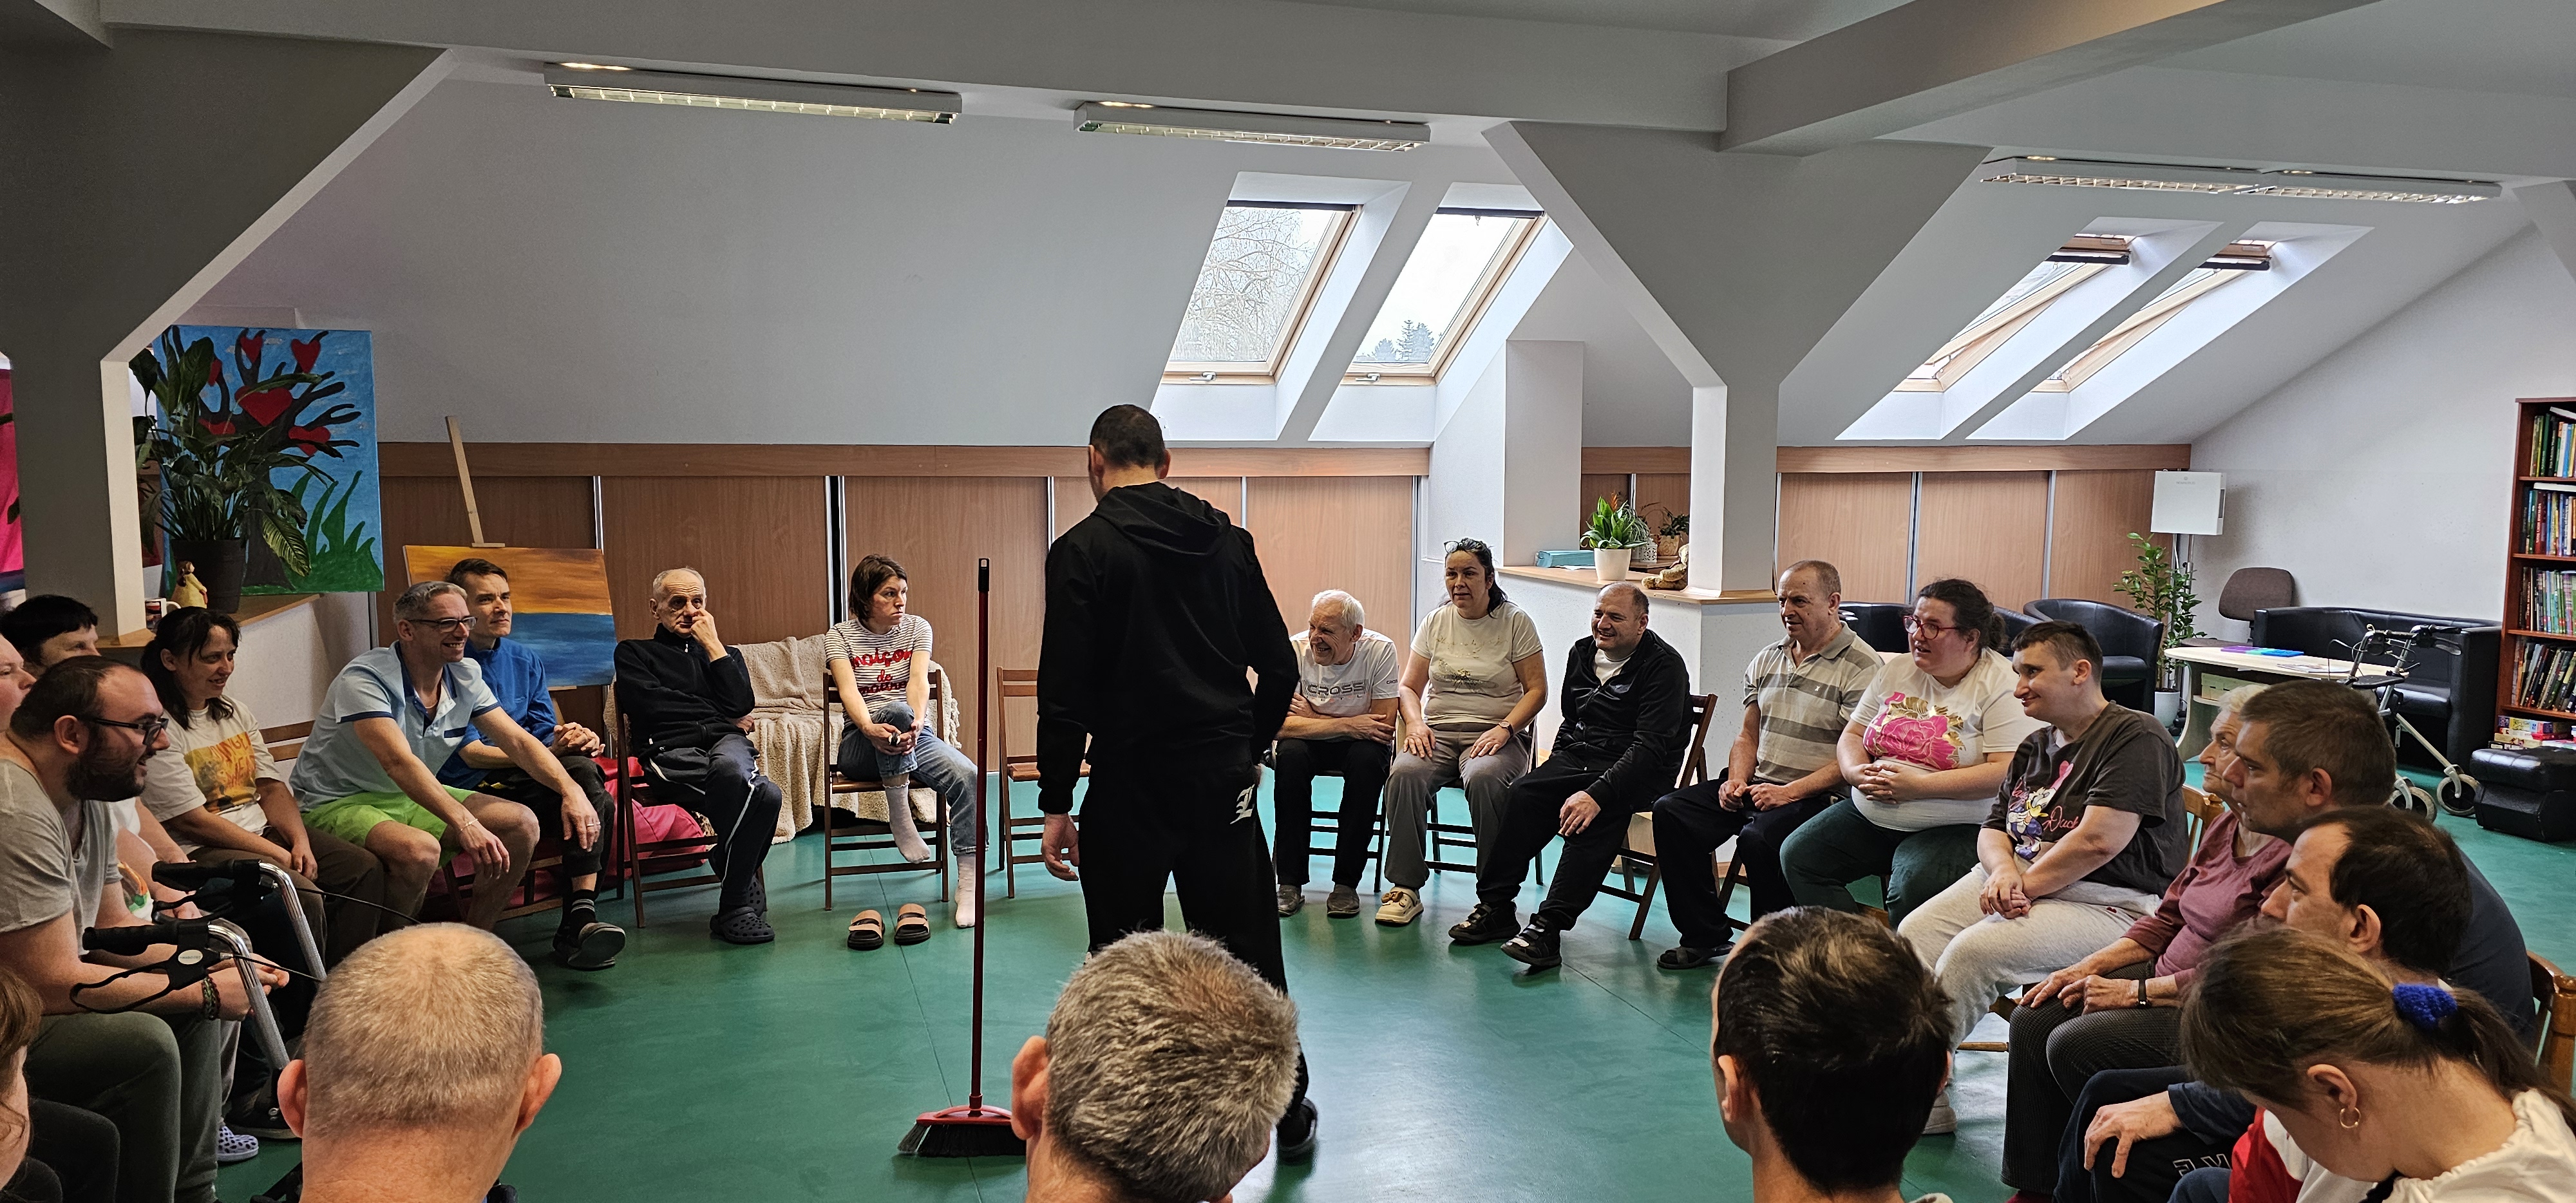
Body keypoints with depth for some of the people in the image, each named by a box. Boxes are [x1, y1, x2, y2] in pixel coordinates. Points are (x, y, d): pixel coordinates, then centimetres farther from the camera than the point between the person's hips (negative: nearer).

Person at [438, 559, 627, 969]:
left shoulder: (526, 659, 16)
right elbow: (472, 753, -11)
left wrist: (572, 739, -11)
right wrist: (549, 751, -21)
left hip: (525, 780, 6)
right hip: (472, 788, -5)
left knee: (582, 769, -30)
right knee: (580, 775, -31)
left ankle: (579, 919, -37)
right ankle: (580, 916, -29)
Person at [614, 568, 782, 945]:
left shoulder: (723, 653, 32)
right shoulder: (633, 653, 23)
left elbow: (741, 704, 10)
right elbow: (649, 705, 2)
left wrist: (712, 643, 10)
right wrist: (723, 718, 7)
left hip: (728, 744, 3)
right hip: (671, 752, -3)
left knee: (729, 765, -41)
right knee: (765, 794, -37)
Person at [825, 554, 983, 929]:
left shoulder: (917, 627, 8)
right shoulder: (840, 636, 2)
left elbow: (919, 680, -9)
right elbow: (848, 691, -14)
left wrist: (917, 723, -31)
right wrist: (870, 729, -36)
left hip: (915, 735, 3)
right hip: (863, 742, -2)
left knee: (967, 775, -28)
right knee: (897, 710, -38)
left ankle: (970, 883, -26)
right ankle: (900, 820, -25)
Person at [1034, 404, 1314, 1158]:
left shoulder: (1083, 550, -7)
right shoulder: (1229, 541, 8)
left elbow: (1066, 689, -12)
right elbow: (1279, 667, 9)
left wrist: (1057, 802, -6)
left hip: (1131, 784, -4)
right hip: (1225, 782, 4)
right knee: (1248, 950, 13)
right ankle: (1289, 1111, 23)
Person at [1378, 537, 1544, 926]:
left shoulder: (1516, 623, 2)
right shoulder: (1435, 622, 12)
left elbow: (1536, 690, -1)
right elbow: (1409, 687, 13)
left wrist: (1504, 730, -16)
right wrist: (1415, 723, -8)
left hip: (1494, 736, -3)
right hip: (1437, 732, 3)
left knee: (1484, 779, -37)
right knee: (1405, 774, -30)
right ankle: (1406, 887, -24)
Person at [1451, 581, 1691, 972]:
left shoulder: (1664, 666, -12)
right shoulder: (1582, 652, 12)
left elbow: (1650, 747, -21)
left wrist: (1596, 793, -32)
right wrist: (1556, 764, 9)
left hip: (1639, 772, -6)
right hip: (1577, 757, 6)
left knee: (1596, 815, -36)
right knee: (1525, 794, -23)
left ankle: (1548, 926, -39)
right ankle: (1495, 907, -18)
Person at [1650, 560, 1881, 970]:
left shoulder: (1862, 668, -8)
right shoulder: (1767, 659, 15)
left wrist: (1789, 792, -19)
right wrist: (1736, 780, 1)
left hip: (1818, 796, -7)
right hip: (1756, 786, 7)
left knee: (1758, 837, -34)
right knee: (1671, 811, -9)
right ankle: (1706, 934, 1)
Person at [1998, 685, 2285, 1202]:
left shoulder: (2291, 853, -24)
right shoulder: (2226, 828, 8)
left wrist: (2136, 991, -18)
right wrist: (2091, 966, 3)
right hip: (2168, 978, 10)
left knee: (2075, 1045, -22)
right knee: (2034, 1019, -2)